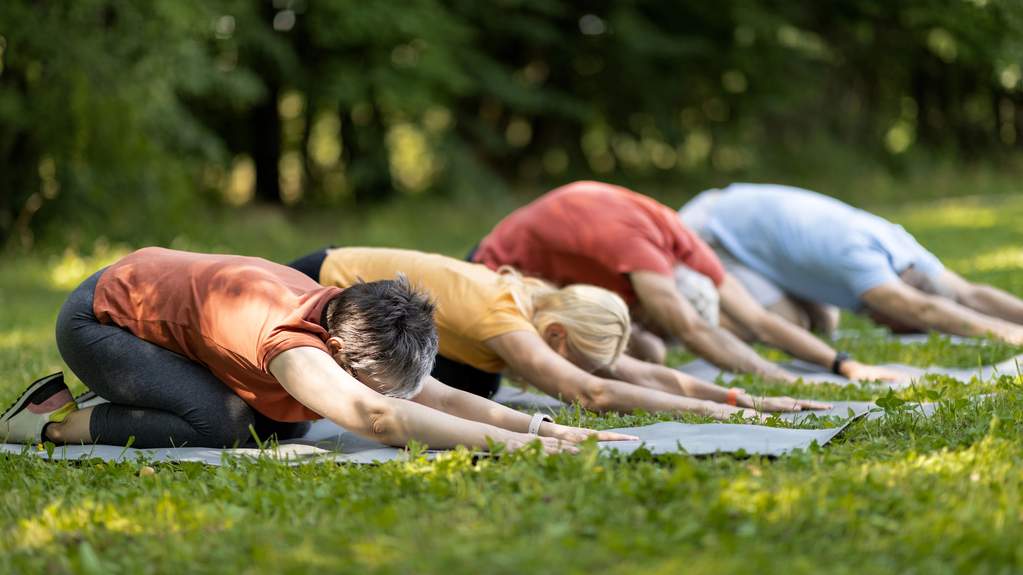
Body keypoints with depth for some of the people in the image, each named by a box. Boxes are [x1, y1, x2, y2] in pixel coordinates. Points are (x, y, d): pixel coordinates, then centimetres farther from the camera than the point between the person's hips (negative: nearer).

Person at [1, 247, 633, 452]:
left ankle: (113, 405, 16)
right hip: (96, 319, -8)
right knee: (217, 423, -25)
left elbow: (443, 398, -14)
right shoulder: (294, 346, -39)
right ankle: (55, 421, -5)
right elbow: (375, 417, -53)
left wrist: (545, 426, -28)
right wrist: (510, 443, -57)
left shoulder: (352, 324, -15)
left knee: (287, 421, 1)